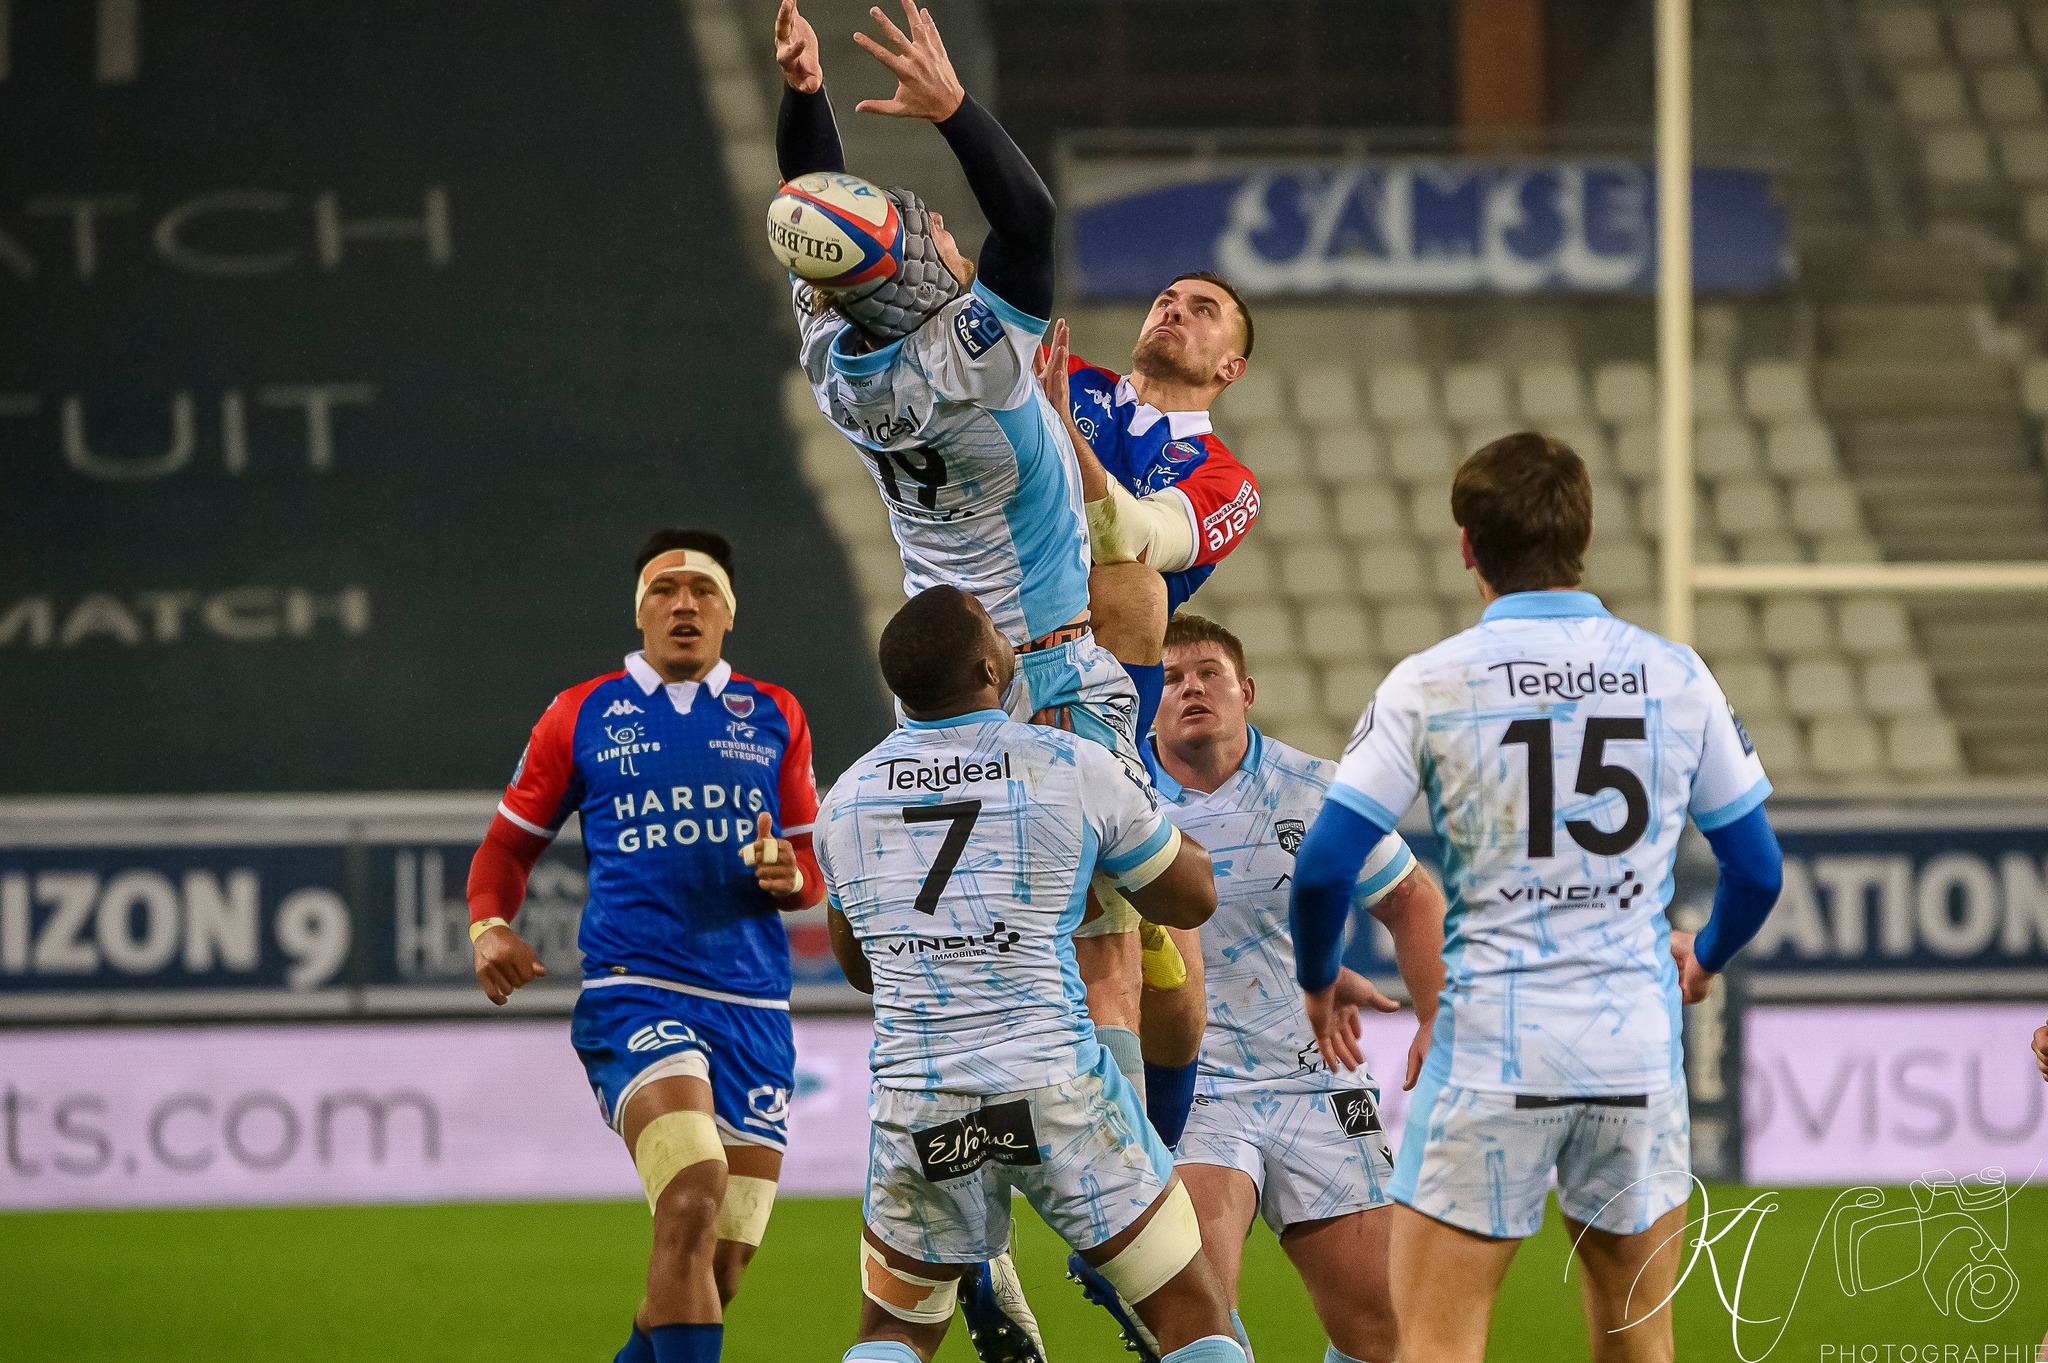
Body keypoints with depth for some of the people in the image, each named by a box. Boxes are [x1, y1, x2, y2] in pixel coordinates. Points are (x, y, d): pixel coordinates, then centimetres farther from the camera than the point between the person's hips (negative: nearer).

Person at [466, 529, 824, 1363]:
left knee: (718, 1273, 3)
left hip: (754, 1010, 4)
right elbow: (510, 844, 17)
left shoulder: (774, 720, 15)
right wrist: (489, 926, -4)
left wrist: (789, 876, -6)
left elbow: (812, 875, 18)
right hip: (634, 991, -4)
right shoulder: (581, 717, 9)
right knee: (693, 1195, -28)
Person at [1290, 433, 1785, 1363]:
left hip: (1489, 1055, -3)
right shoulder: (1676, 677, 4)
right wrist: (1705, 956, 34)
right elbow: (1757, 869, 12)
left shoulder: (1430, 683, -4)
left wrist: (1317, 981, 15)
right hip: (1638, 1054, 3)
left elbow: (1324, 867, -6)